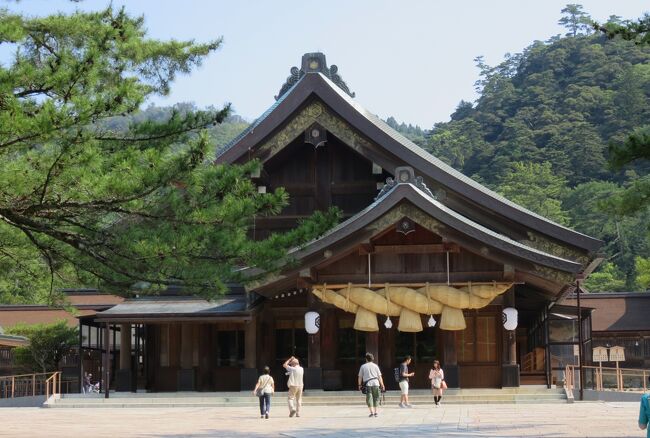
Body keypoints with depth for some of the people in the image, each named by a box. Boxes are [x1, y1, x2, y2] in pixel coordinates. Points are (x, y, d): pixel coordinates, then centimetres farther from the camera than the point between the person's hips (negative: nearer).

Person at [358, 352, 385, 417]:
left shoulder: (363, 366, 5)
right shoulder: (375, 366, 7)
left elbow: (360, 377, 7)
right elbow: (379, 376, 5)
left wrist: (359, 385, 18)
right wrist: (382, 385, 10)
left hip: (367, 384, -1)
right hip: (375, 383, 1)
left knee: (369, 398, -1)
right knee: (376, 398, 12)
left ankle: (372, 412, -11)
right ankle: (375, 412, 14)